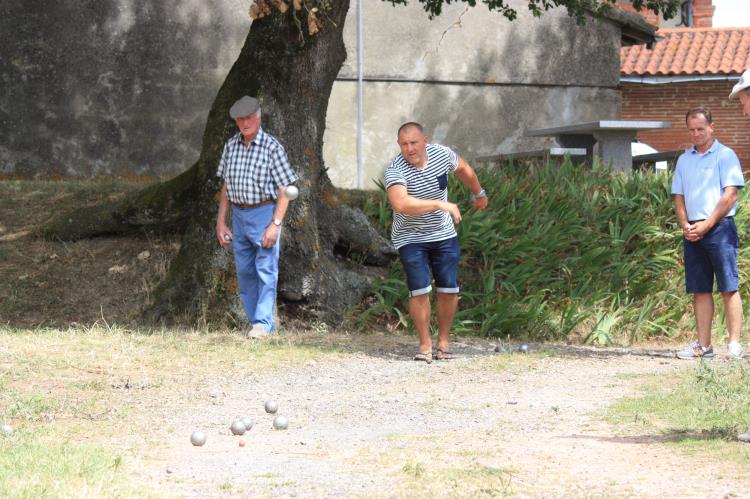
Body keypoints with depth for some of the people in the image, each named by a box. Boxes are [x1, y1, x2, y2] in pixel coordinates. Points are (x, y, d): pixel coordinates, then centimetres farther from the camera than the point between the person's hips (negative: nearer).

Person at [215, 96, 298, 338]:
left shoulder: (272, 148, -9)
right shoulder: (231, 146, 8)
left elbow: (284, 191, -10)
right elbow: (226, 187, 15)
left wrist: (275, 225, -17)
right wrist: (221, 222, 9)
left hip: (264, 214, -6)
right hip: (239, 216, 6)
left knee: (266, 270, -10)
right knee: (245, 273, 8)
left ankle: (263, 324, -13)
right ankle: (259, 322, 14)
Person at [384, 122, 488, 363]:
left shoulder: (442, 154, -9)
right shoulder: (396, 170, -25)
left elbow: (464, 169, 14)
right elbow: (400, 204, -43)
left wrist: (479, 193, 29)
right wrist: (440, 204, -41)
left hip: (444, 235, 4)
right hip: (410, 237, -4)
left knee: (449, 288, 1)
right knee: (420, 289, -13)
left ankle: (444, 341, 17)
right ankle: (425, 344, 0)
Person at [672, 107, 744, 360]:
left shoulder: (725, 156, -1)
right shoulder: (684, 160, 17)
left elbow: (730, 195, -9)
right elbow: (679, 197, 16)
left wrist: (707, 225, -13)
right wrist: (685, 225, -2)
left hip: (719, 227, -6)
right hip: (693, 232, 6)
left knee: (729, 288, -8)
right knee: (700, 290, 5)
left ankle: (734, 345, -11)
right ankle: (703, 345, 7)